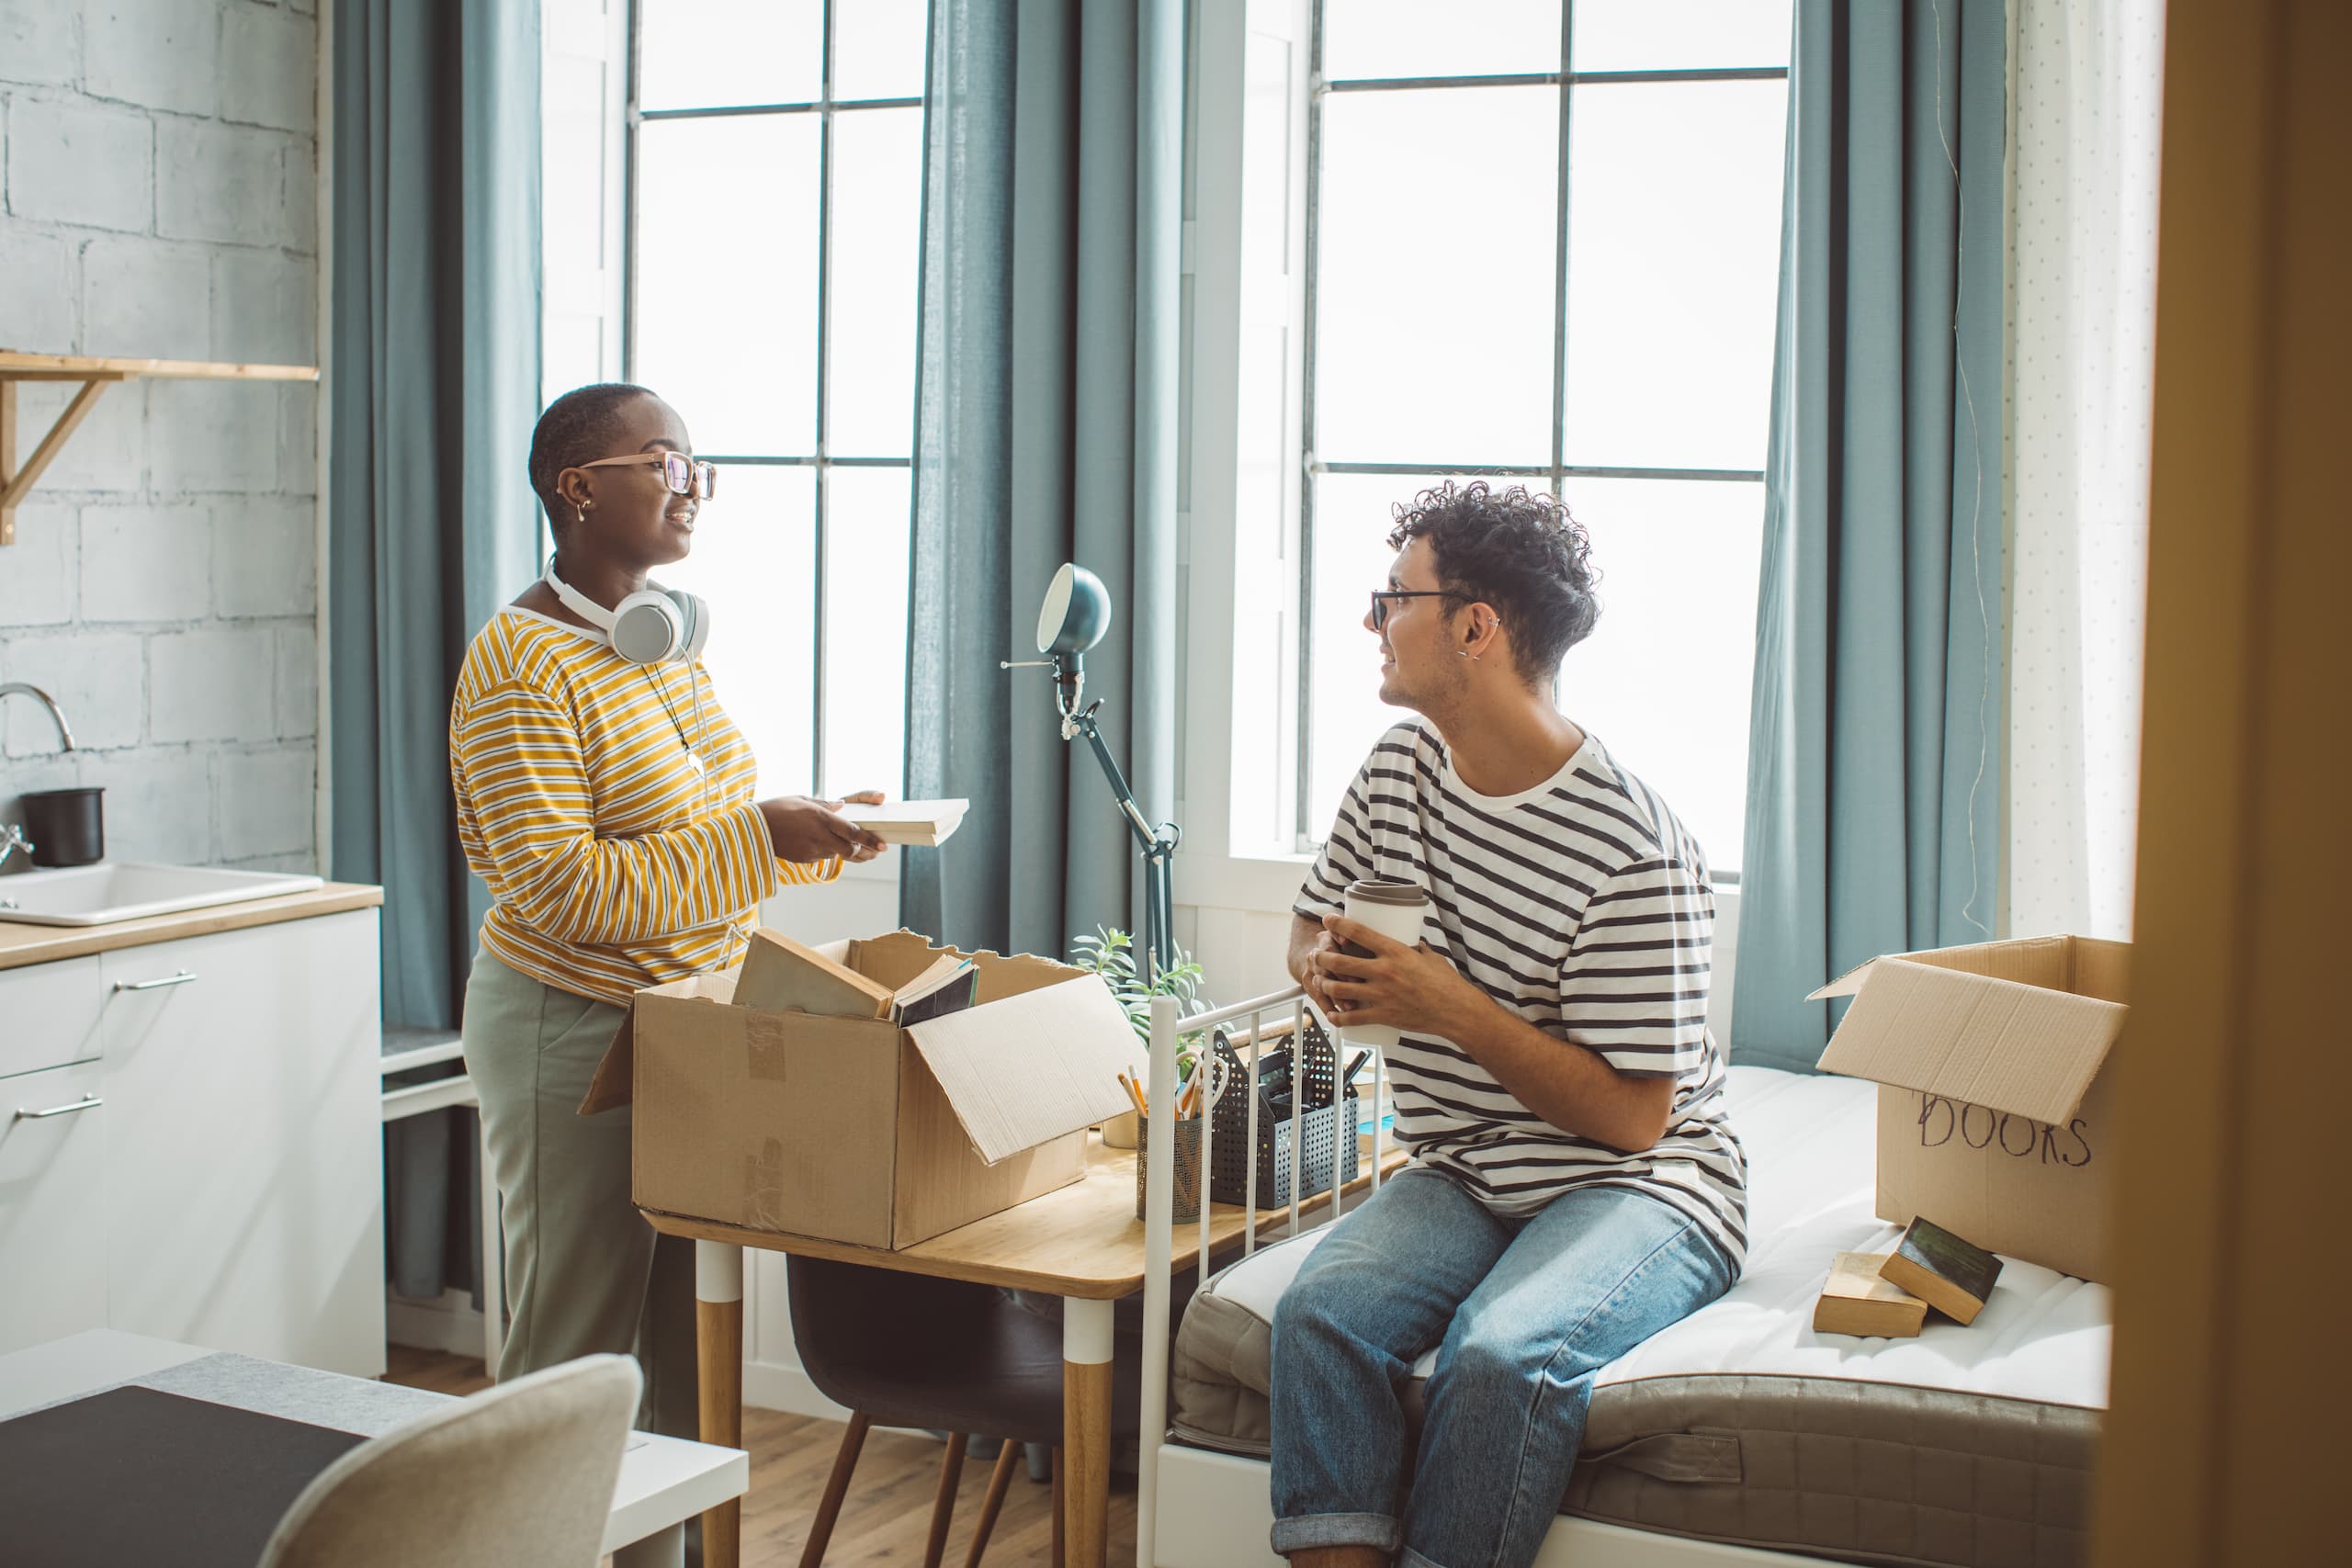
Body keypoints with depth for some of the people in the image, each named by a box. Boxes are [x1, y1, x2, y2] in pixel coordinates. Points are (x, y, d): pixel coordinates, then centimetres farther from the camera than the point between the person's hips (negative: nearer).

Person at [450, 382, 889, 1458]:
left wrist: (817, 828, 5)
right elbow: (561, 891, -23)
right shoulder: (521, 662, -16)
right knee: (575, 1350, 1)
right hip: (571, 1033, -8)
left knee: (693, 1338, 12)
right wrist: (759, 836, -24)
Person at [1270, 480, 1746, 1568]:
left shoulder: (1635, 854, -17)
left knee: (1502, 1355, -35)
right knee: (1320, 1313, -25)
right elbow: (1310, 922, 22)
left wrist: (1451, 1007, -22)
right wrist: (1327, 971, -3)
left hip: (1638, 1187, -6)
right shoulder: (1403, 765, 7)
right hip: (1460, 1174, 6)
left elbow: (1629, 1114, -16)